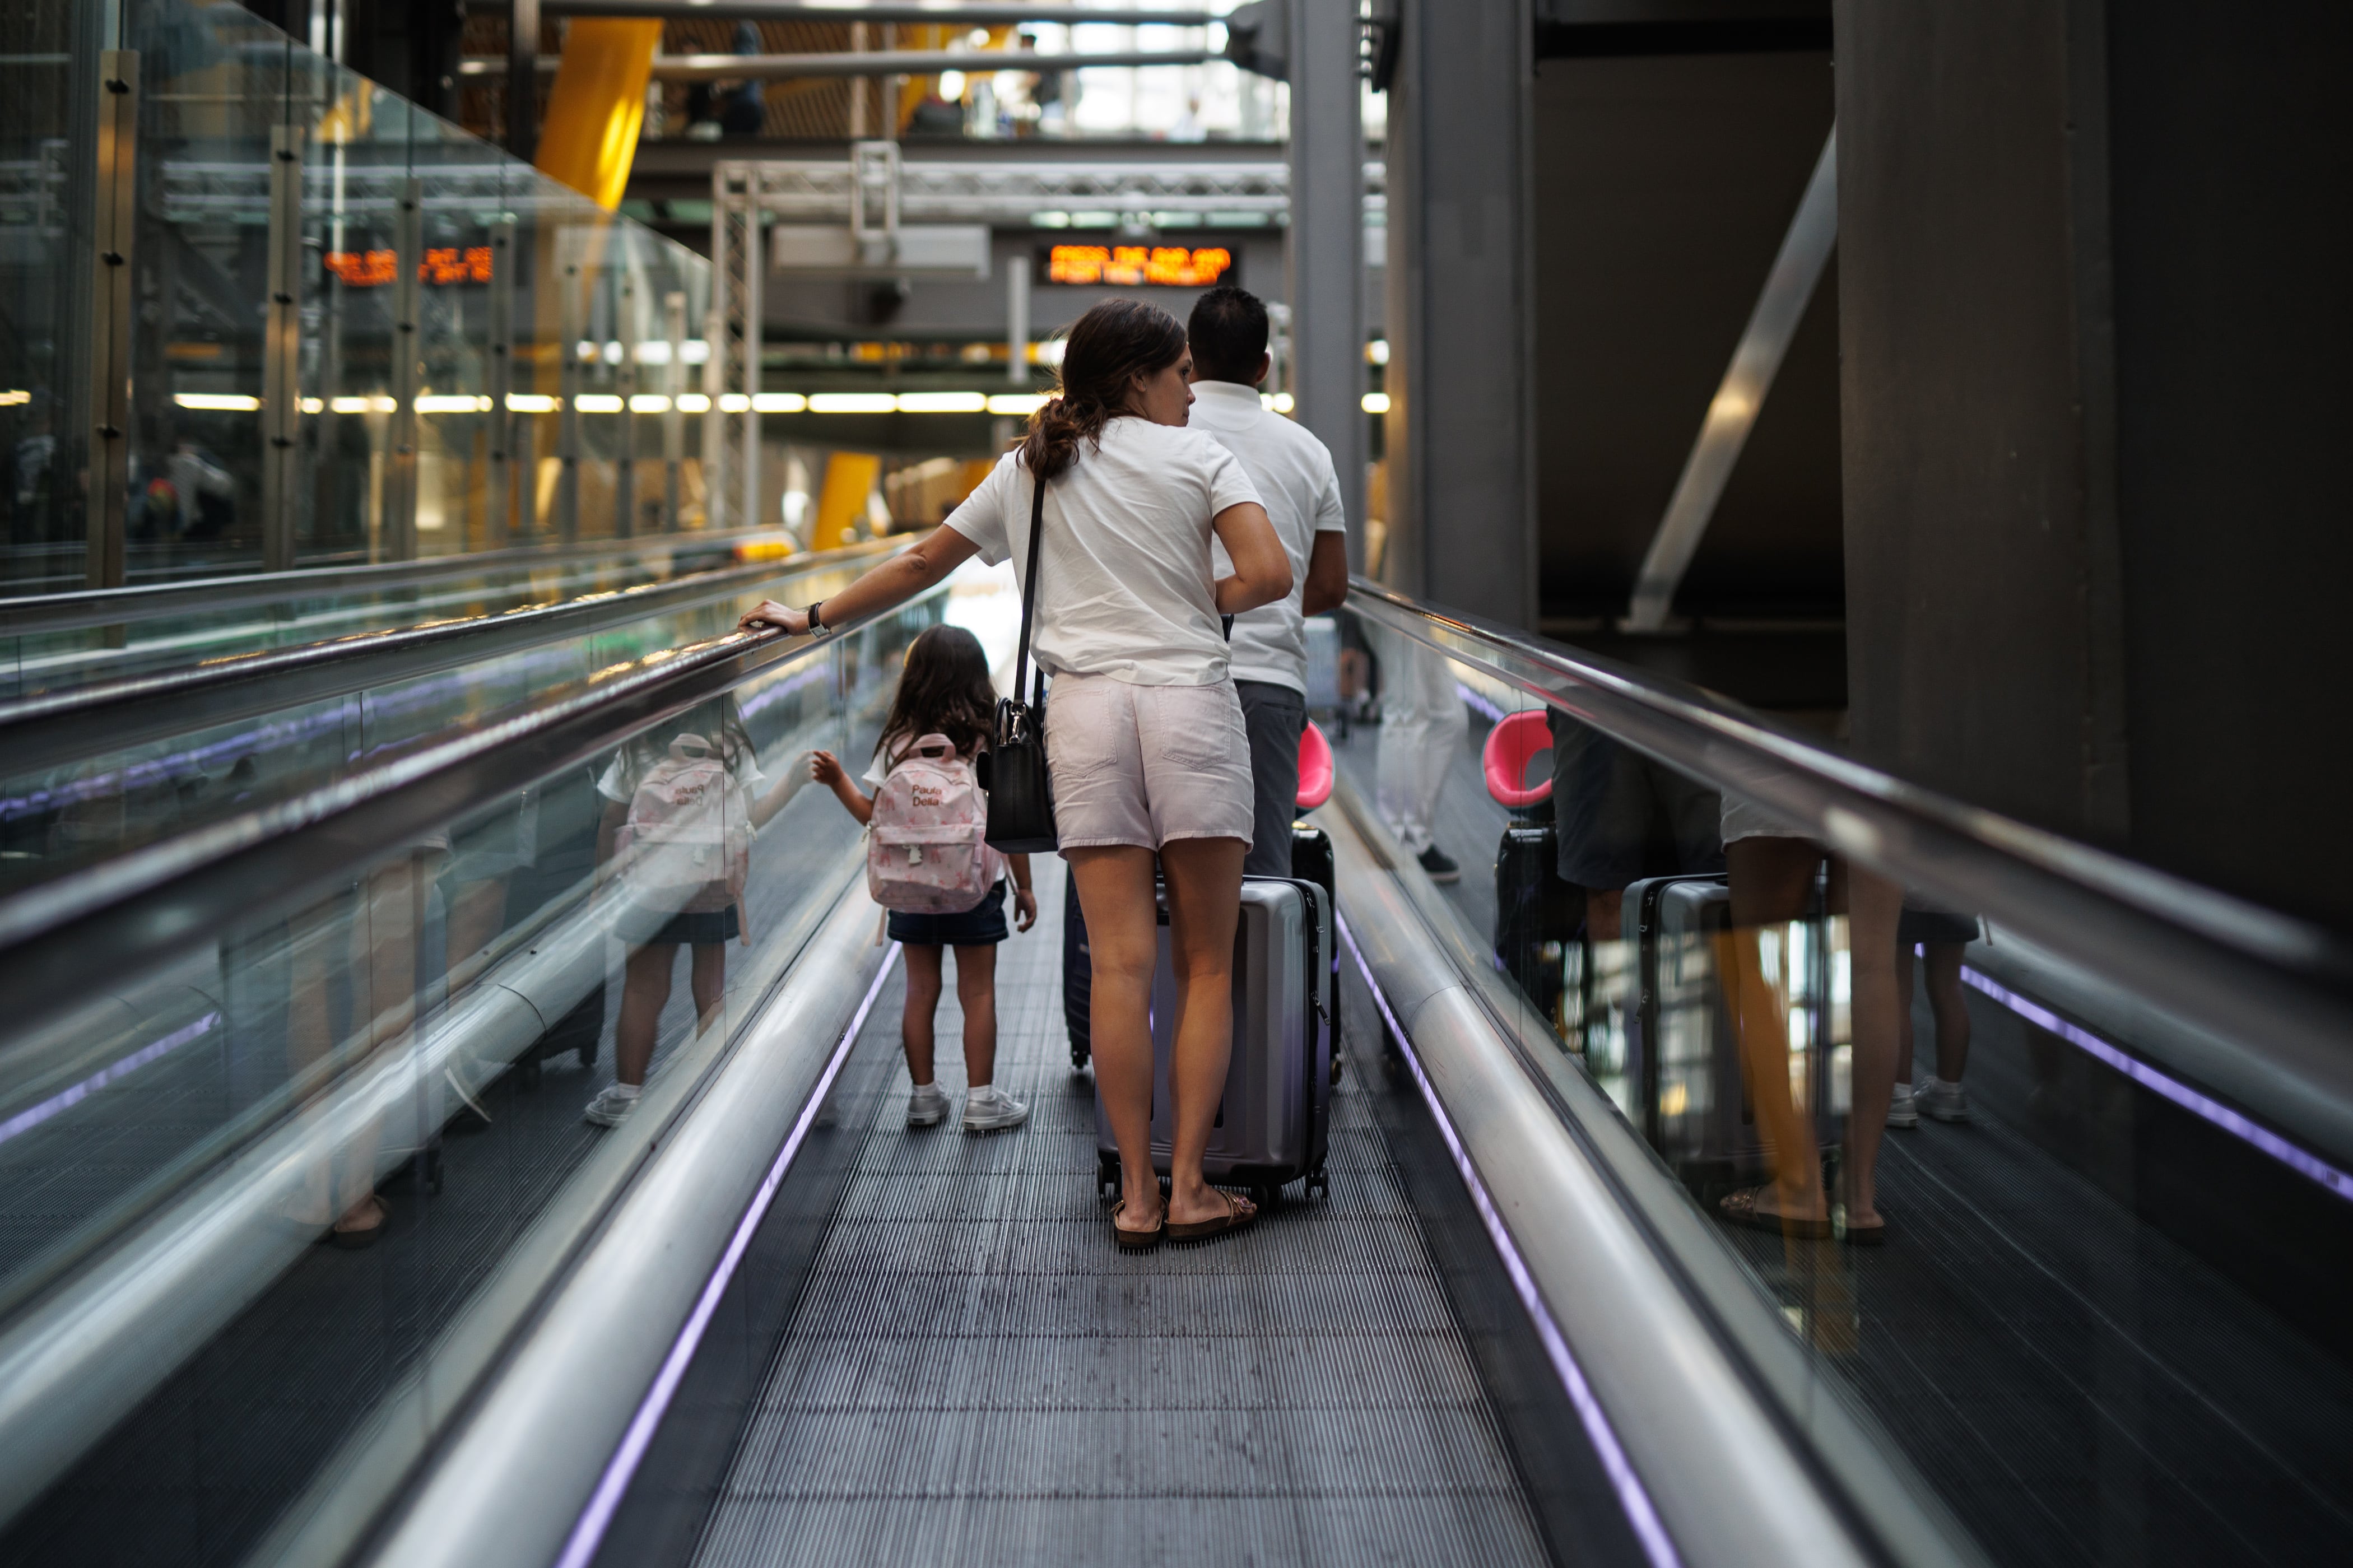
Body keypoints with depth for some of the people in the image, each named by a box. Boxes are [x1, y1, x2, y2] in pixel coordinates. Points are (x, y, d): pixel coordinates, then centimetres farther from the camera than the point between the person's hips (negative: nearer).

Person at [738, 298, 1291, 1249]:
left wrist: (816, 616, 31)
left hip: (1083, 706, 3)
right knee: (1205, 963, 3)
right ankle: (1189, 1188, 1)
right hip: (1189, 697, -3)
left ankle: (1138, 1195, 1)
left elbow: (924, 562, 22)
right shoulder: (1197, 456, 7)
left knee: (1120, 963, 1)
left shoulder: (1028, 470, 17)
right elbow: (1270, 575, -7)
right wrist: (1198, 601, 10)